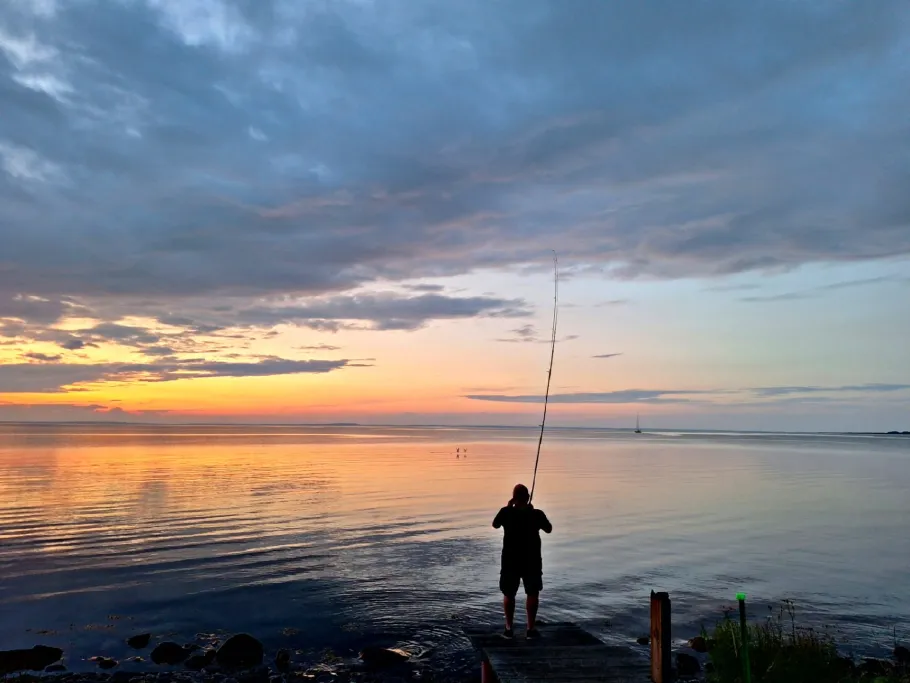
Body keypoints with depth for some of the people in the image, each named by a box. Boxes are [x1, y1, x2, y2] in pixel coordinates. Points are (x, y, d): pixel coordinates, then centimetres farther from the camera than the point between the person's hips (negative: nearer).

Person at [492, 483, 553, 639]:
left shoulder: (506, 512, -12)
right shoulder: (537, 514, -13)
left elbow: (495, 525, 7)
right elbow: (549, 529, 4)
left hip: (510, 560, 1)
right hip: (532, 561, 0)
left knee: (509, 594, 12)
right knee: (532, 594, 12)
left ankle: (508, 628, 16)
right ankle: (531, 628, 13)